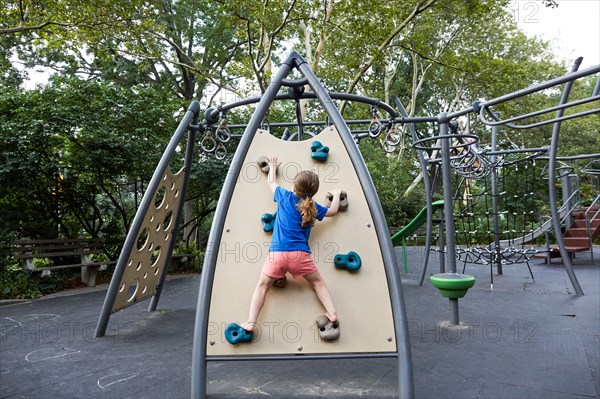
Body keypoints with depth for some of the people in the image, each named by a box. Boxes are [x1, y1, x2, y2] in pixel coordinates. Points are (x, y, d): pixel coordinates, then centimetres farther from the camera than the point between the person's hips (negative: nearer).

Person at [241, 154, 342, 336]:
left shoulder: (284, 196, 9)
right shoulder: (312, 207, 11)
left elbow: (271, 182, 28)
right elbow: (332, 211, 27)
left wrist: (272, 166, 47)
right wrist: (336, 195, 45)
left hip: (277, 253, -1)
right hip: (300, 254, 1)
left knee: (262, 286, 8)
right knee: (318, 283, 17)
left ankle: (251, 323, -4)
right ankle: (333, 314, 3)